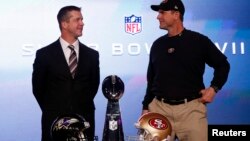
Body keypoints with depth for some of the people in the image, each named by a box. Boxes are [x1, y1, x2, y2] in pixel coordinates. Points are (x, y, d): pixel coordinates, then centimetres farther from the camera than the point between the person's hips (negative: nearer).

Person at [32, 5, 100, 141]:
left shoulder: (92, 54, 5)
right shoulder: (44, 54, -2)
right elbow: (38, 87, 5)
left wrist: (84, 108, 11)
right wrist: (51, 110, 9)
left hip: (84, 120, 2)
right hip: (54, 121, -2)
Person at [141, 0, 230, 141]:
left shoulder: (199, 41, 0)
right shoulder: (157, 44, 11)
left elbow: (222, 65, 10)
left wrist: (214, 88, -3)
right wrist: (146, 107, 13)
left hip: (191, 108, -3)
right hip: (159, 108, 3)